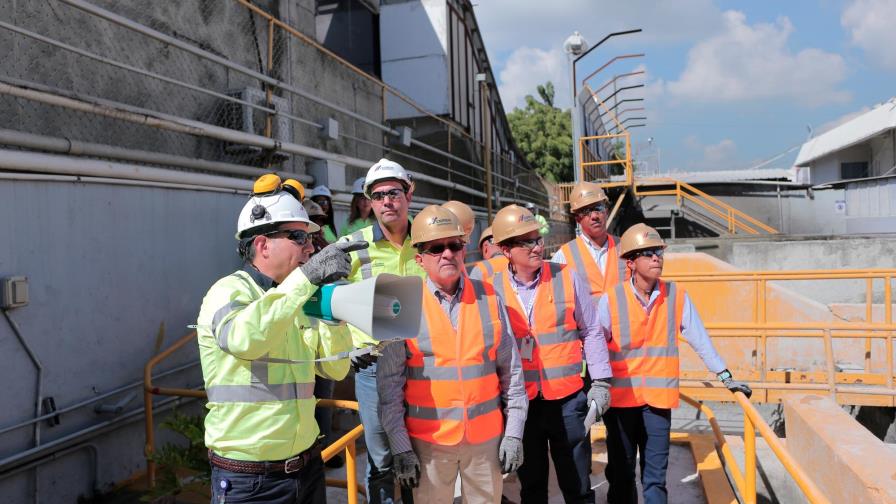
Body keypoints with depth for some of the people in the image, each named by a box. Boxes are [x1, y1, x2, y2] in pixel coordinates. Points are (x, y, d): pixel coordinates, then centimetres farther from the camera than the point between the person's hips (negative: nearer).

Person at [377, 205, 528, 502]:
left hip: (487, 435, 2)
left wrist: (514, 433, 3)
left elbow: (511, 372, 4)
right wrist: (401, 448, -4)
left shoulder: (489, 298, 0)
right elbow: (389, 383, -3)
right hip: (428, 439, -2)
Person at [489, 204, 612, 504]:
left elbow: (591, 332, 2)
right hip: (520, 401, 1)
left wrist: (600, 381, -1)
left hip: (568, 398, -1)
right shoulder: (494, 289, -4)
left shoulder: (567, 278, -5)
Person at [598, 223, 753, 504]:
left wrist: (726, 377, 6)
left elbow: (699, 340, 5)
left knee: (655, 475, 6)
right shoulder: (611, 299, -7)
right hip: (620, 397, -1)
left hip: (658, 398, 1)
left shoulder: (676, 296, -1)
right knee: (620, 472, 11)